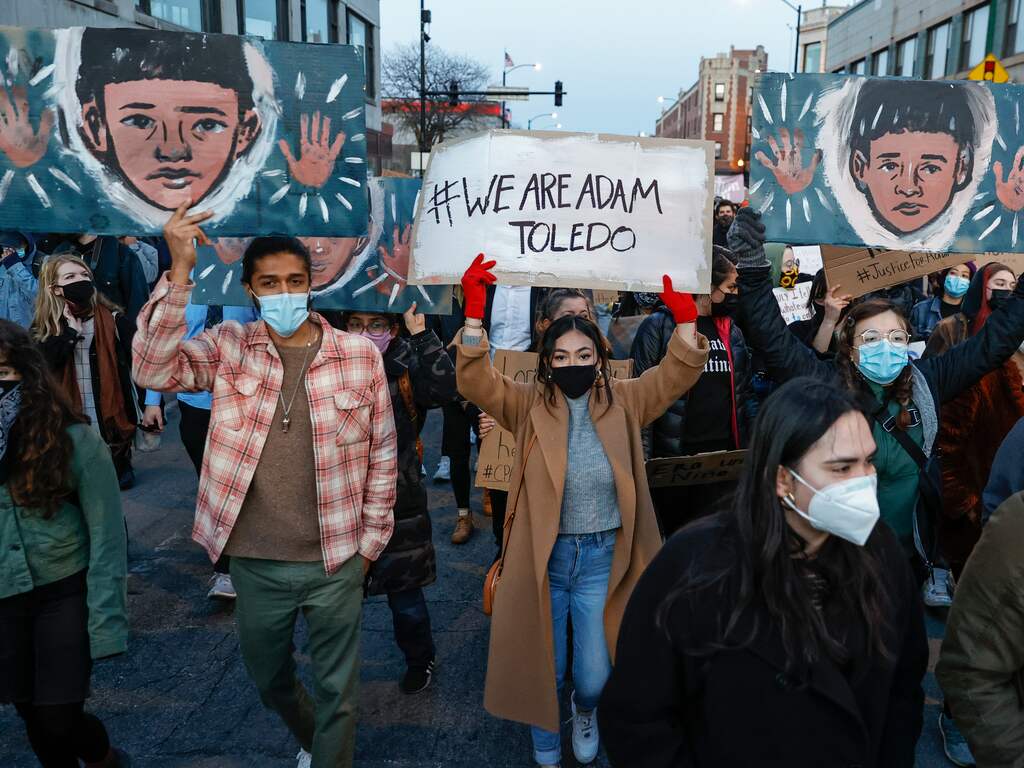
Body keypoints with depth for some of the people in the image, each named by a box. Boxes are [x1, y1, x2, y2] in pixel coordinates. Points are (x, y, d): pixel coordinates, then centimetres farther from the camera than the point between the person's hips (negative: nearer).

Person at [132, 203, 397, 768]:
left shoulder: (360, 354, -7)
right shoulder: (229, 348, -4)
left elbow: (382, 453, -1)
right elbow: (155, 371, -21)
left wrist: (370, 542, 0)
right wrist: (179, 273, -28)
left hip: (335, 562, -2)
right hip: (255, 564, 3)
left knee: (336, 690, 12)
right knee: (267, 679, 26)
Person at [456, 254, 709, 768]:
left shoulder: (624, 402, 0)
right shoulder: (529, 405, -3)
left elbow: (679, 372, -9)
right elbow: (474, 381, -17)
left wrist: (684, 316, -25)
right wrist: (475, 312, -29)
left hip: (602, 557, 1)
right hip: (543, 557, 0)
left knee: (596, 676, 8)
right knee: (543, 669, 13)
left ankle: (585, 711, 48)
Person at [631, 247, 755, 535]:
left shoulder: (731, 331, 11)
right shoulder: (659, 326, -7)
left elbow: (744, 393, 15)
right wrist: (641, 459, -13)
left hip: (725, 457, 5)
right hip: (673, 457, -5)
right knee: (673, 533, 11)